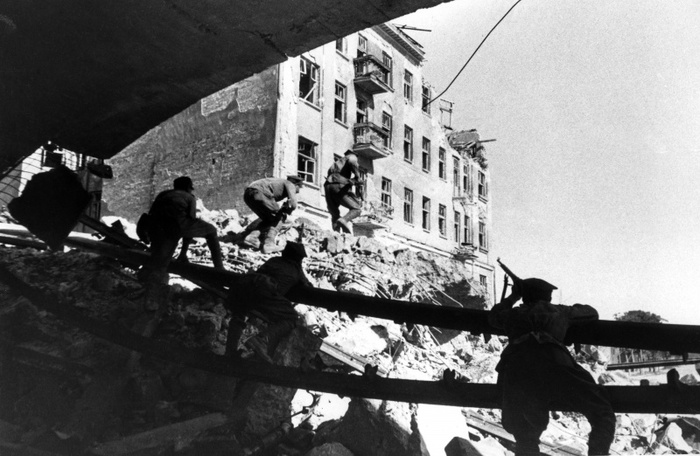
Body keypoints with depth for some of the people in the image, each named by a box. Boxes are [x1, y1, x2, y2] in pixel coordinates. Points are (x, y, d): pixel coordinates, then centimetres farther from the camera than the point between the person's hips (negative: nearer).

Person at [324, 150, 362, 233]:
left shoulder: (337, 162, 38)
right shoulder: (351, 156, 17)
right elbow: (352, 162, -8)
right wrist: (357, 177, -4)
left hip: (328, 186, 6)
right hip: (339, 185, -6)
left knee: (335, 214, 13)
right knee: (356, 208, 0)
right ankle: (344, 220, -27)